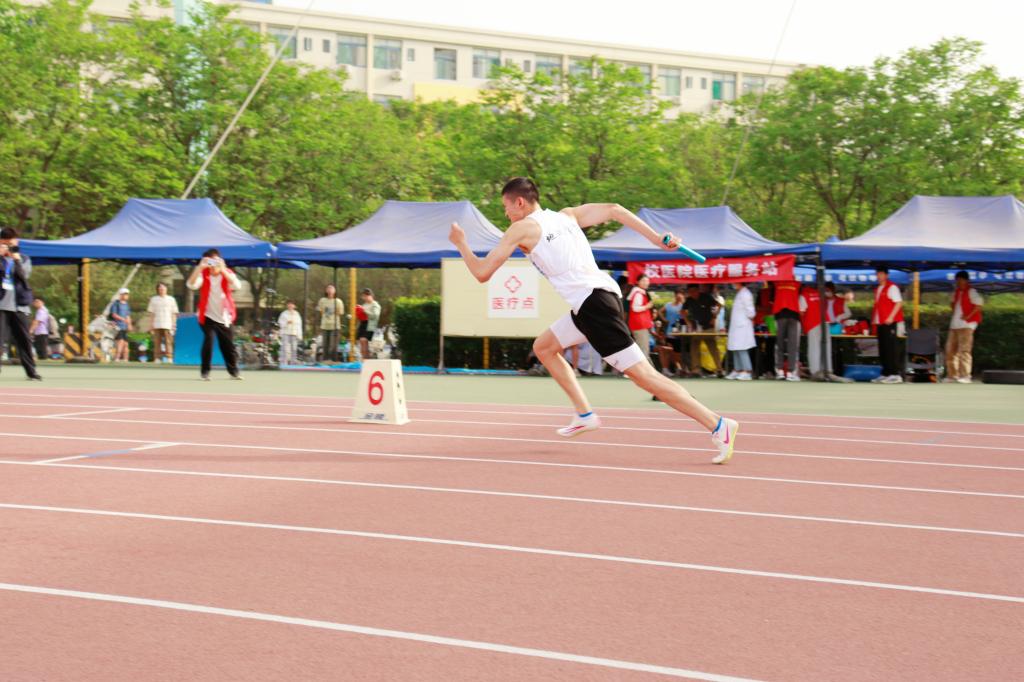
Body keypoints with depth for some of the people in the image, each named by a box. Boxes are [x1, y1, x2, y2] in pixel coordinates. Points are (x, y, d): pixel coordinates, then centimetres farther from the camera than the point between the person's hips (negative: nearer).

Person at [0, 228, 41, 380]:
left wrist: (17, 260, -17)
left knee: (24, 339, 7)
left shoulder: (23, 259, 13)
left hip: (17, 305, 3)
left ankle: (31, 371, 13)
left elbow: (24, 275, -3)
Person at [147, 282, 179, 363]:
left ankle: (169, 358, -10)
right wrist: (151, 326, 7)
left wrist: (174, 325, 0)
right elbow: (151, 313, 13)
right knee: (157, 342, 0)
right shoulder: (153, 299, 13)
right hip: (157, 325, 2)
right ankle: (157, 359, 3)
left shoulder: (171, 299, 10)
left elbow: (174, 313, 9)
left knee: (168, 342, -9)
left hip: (168, 325, -2)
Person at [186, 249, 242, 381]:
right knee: (208, 340, -19)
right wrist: (199, 267, -34)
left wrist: (222, 270, -33)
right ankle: (205, 372, -7)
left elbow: (237, 286, -24)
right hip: (208, 316, -2)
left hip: (225, 318, 2)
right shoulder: (203, 274, -6)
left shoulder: (227, 273, -3)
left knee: (228, 345, 8)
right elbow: (192, 285, -26)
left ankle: (233, 371, 26)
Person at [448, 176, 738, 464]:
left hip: (593, 304, -9)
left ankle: (718, 425, -12)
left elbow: (482, 272, 3)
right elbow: (613, 209, 10)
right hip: (599, 296, 9)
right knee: (543, 347, 24)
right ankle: (585, 415, 23)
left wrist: (461, 243, 21)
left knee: (643, 375, -10)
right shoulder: (567, 215, 20)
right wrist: (657, 239, 5)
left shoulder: (521, 228, 0)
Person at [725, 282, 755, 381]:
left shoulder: (745, 294, -15)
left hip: (742, 327, -10)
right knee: (736, 350, 14)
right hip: (736, 327, 10)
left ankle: (747, 372, -10)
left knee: (742, 350, -10)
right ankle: (737, 370, 21)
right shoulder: (739, 293, 15)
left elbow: (750, 312, -16)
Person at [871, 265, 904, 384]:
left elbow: (899, 302, -14)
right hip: (880, 323, 9)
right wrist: (874, 319, 17)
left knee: (890, 348, -11)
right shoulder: (878, 289, 19)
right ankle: (885, 374, 13)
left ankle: (895, 374, -11)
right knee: (882, 349, 9)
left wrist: (891, 317, -20)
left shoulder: (892, 287, -7)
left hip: (889, 322, -9)